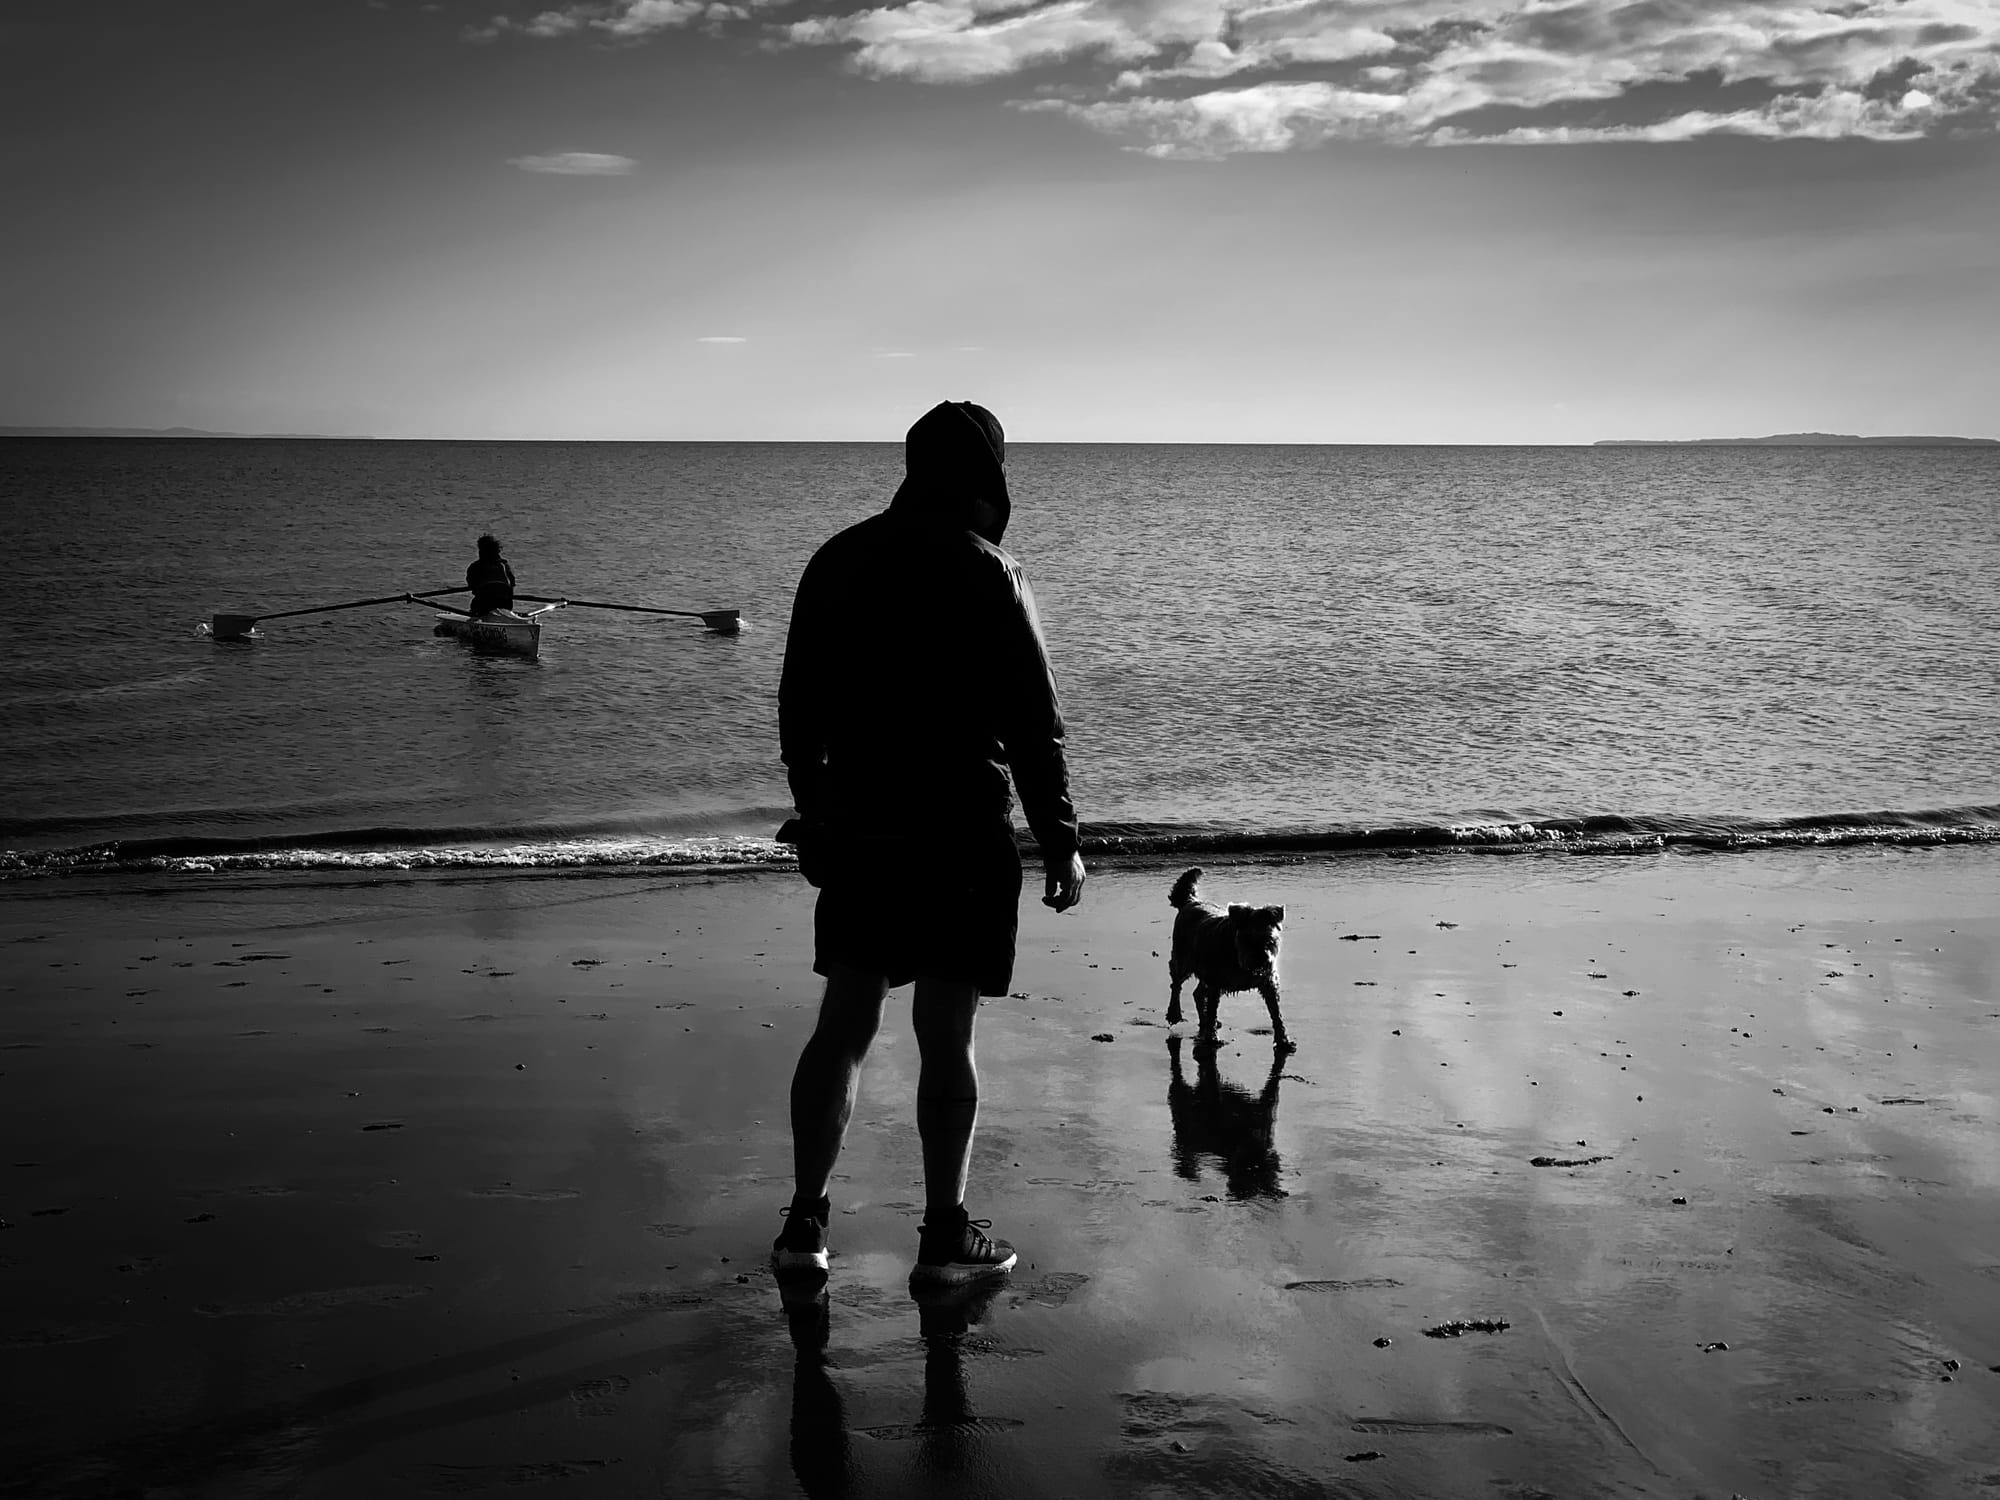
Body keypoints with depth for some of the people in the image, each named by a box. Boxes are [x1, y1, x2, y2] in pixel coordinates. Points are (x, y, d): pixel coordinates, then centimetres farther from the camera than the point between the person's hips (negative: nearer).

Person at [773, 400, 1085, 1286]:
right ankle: (945, 1239, 10)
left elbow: (798, 708, 13)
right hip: (960, 839, -5)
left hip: (854, 833, 5)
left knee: (841, 1026, 12)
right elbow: (1032, 725, -11)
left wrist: (813, 815, 22)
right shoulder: (989, 577, -10)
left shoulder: (836, 563, 8)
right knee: (945, 1036, 2)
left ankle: (804, 1225, 14)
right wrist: (1060, 843, -4)